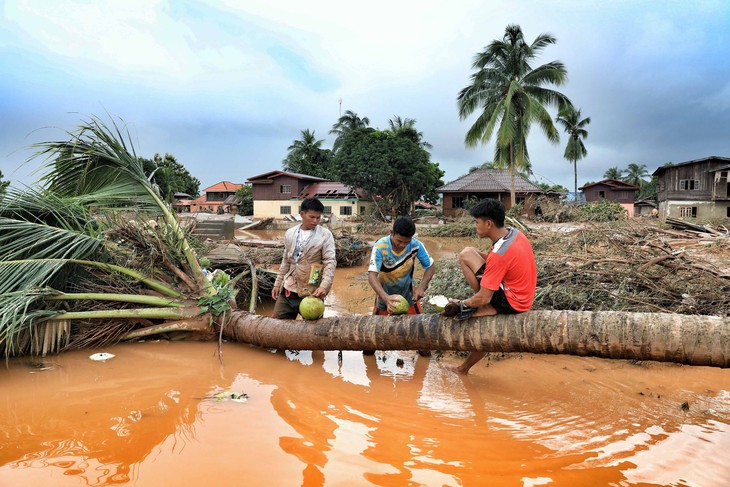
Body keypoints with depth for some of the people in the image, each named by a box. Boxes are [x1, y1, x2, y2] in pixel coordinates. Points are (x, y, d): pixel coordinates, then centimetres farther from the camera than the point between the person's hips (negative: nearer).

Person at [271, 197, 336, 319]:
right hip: (288, 290, 5)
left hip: (311, 292, -5)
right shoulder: (290, 233, 9)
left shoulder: (325, 235, -6)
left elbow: (330, 262, -12)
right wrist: (277, 284, 16)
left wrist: (324, 286, -25)